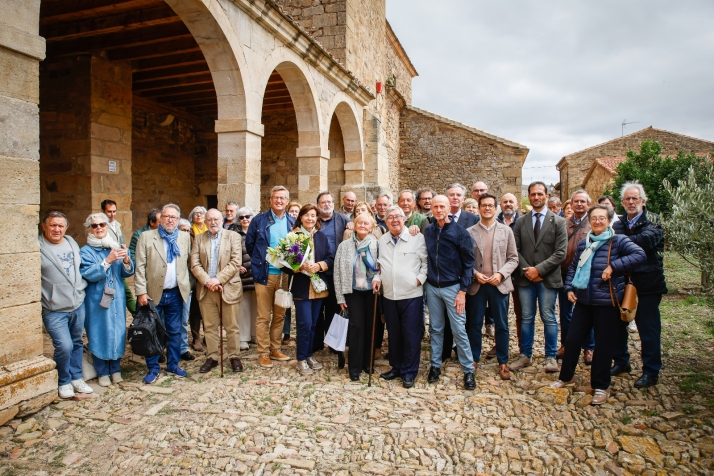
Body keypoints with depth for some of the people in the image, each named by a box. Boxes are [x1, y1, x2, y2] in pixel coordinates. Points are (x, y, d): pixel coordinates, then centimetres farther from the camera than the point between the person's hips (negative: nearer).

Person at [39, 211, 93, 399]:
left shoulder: (72, 243, 9)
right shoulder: (38, 248, -11)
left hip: (78, 305, 6)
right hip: (54, 310, -6)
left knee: (76, 343, 15)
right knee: (64, 346, -10)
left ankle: (76, 377, 32)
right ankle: (64, 382, 15)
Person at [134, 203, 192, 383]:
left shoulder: (185, 238, 5)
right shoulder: (146, 237, -4)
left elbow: (190, 262, 8)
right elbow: (140, 267, -6)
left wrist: (188, 286, 0)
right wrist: (141, 292, -11)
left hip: (176, 294, 2)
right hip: (153, 293, -2)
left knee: (175, 331, 12)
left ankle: (173, 365, 26)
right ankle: (153, 368, 23)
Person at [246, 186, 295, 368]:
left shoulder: (292, 222, 5)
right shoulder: (259, 220, -1)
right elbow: (249, 244, 5)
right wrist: (259, 262, 6)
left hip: (285, 275, 3)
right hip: (264, 274, -3)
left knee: (280, 315, 11)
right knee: (264, 317, 2)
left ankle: (275, 349, 24)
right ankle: (263, 353, 13)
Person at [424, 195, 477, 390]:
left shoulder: (460, 232, -7)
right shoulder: (428, 231, 3)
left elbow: (468, 263, -7)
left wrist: (462, 291, -11)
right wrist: (426, 279, 0)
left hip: (452, 287, -3)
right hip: (432, 287, 4)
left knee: (459, 330, 0)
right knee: (435, 329, 12)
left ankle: (468, 370, 13)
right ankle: (435, 365, 25)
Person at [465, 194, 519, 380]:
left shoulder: (506, 230, 3)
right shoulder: (469, 232, 1)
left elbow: (513, 258, 2)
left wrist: (501, 274, -12)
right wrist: (475, 274, -13)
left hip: (499, 284, 1)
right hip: (476, 285, 0)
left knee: (502, 325, 8)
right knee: (474, 324, 10)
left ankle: (503, 362, 23)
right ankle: (474, 359, 25)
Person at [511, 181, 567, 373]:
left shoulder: (558, 221, -1)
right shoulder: (521, 221, 7)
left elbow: (560, 253, -7)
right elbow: (516, 250, 4)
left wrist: (539, 269, -14)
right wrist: (526, 270, -9)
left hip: (548, 278, -2)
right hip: (526, 277, 2)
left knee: (548, 318, 5)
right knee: (527, 318, 10)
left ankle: (551, 357, 18)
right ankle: (525, 356, 20)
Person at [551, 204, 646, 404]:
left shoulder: (618, 241, -6)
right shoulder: (583, 243, 9)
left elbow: (640, 255, -20)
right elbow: (573, 266, 16)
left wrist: (614, 266, -25)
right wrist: (569, 287, 4)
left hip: (607, 301, -5)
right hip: (583, 300, 5)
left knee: (604, 344, 6)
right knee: (572, 339, 10)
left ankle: (601, 386, 22)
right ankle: (566, 376, 29)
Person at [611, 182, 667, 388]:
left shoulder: (652, 221, -5)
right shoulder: (619, 223, 9)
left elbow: (646, 239, -26)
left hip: (648, 283, -4)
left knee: (648, 328, 3)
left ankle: (651, 371, 16)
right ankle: (621, 362, 29)